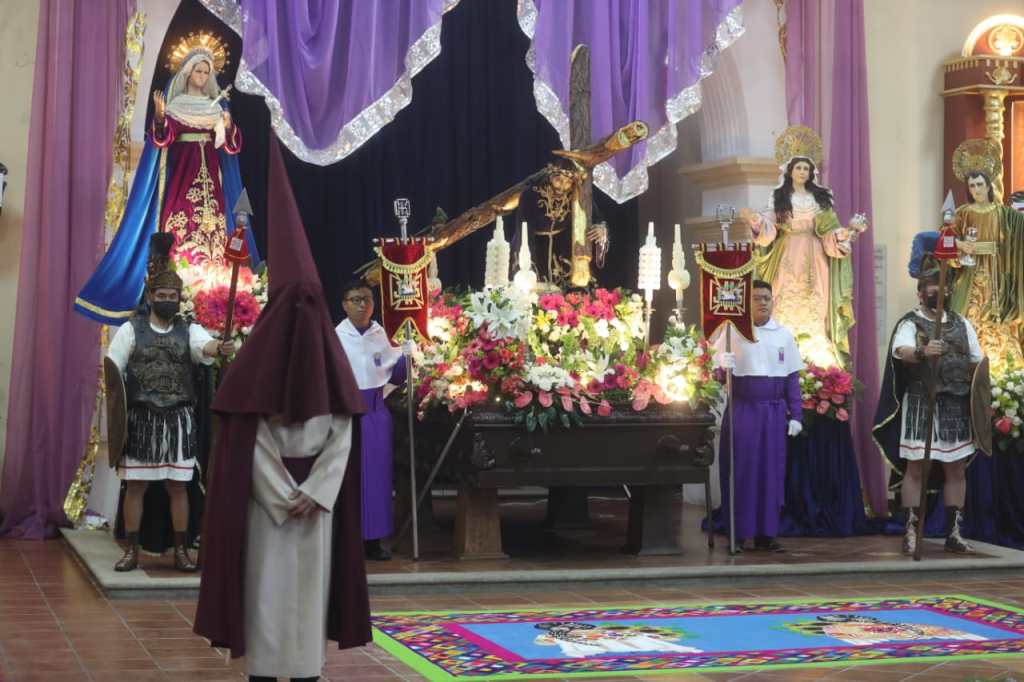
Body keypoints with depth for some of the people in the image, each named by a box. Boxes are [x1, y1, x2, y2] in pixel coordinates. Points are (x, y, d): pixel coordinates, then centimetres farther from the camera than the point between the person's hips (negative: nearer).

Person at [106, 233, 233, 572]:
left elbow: (204, 345, -19)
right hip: (141, 418, -1)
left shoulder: (189, 330, 3)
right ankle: (131, 550, 12)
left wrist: (219, 347, -43)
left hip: (179, 419, 1)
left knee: (178, 486, 6)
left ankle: (181, 550, 14)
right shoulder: (131, 329, 1)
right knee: (135, 485, 4)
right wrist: (116, 409, -13)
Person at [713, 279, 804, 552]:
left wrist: (796, 415, 4)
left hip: (774, 411, 2)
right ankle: (738, 533, 4)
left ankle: (766, 533, 10)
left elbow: (792, 378, 10)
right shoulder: (732, 331, 2)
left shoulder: (783, 334, 9)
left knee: (771, 470, 3)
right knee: (740, 470, -2)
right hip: (742, 409, -2)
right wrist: (722, 365, -21)